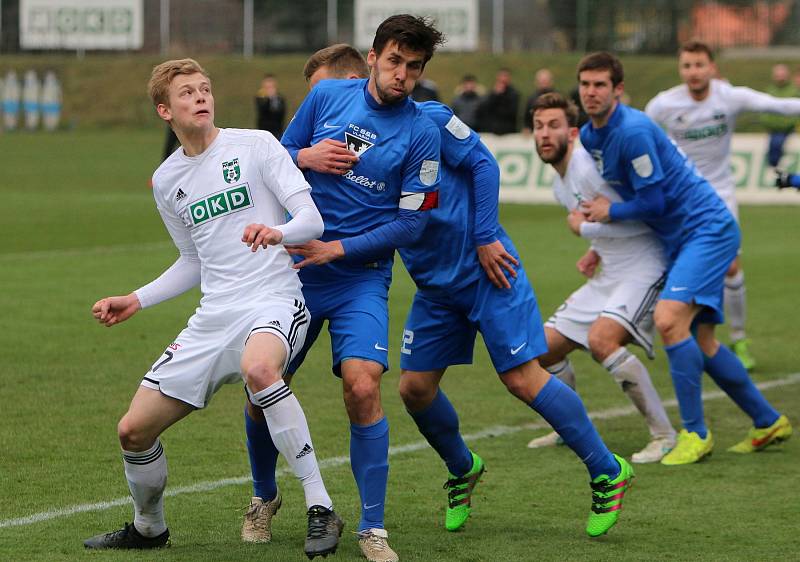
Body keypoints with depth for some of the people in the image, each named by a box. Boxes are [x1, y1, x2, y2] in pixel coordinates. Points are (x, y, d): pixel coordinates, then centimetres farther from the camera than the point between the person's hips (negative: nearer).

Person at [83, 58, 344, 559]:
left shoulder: (255, 145, -2)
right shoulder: (167, 180, 14)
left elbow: (313, 221, -9)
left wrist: (277, 232, -31)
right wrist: (136, 301, 18)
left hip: (273, 301, -6)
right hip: (214, 316, 6)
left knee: (257, 368, -41)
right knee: (135, 429, 1)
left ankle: (321, 510, -34)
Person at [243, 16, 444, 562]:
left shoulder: (422, 133, -4)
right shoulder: (327, 96, 3)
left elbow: (411, 222, -6)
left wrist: (336, 249, -14)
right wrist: (305, 157, -10)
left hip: (361, 278, -3)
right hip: (293, 268, 3)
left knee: (362, 387, -20)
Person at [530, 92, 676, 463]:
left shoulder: (588, 168, -19)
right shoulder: (560, 186, 12)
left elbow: (640, 220, -26)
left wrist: (585, 227, -15)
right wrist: (596, 251, 10)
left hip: (643, 269, -10)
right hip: (608, 274, 10)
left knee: (601, 338, -33)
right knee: (543, 349, 8)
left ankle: (664, 436, -24)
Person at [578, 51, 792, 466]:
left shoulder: (633, 131, -21)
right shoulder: (589, 136, 8)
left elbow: (653, 201, -19)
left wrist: (611, 212, -6)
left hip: (707, 229, -10)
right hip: (676, 240, 10)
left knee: (669, 320, -24)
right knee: (699, 341, 11)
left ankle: (695, 433, -16)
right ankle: (768, 422, 24)